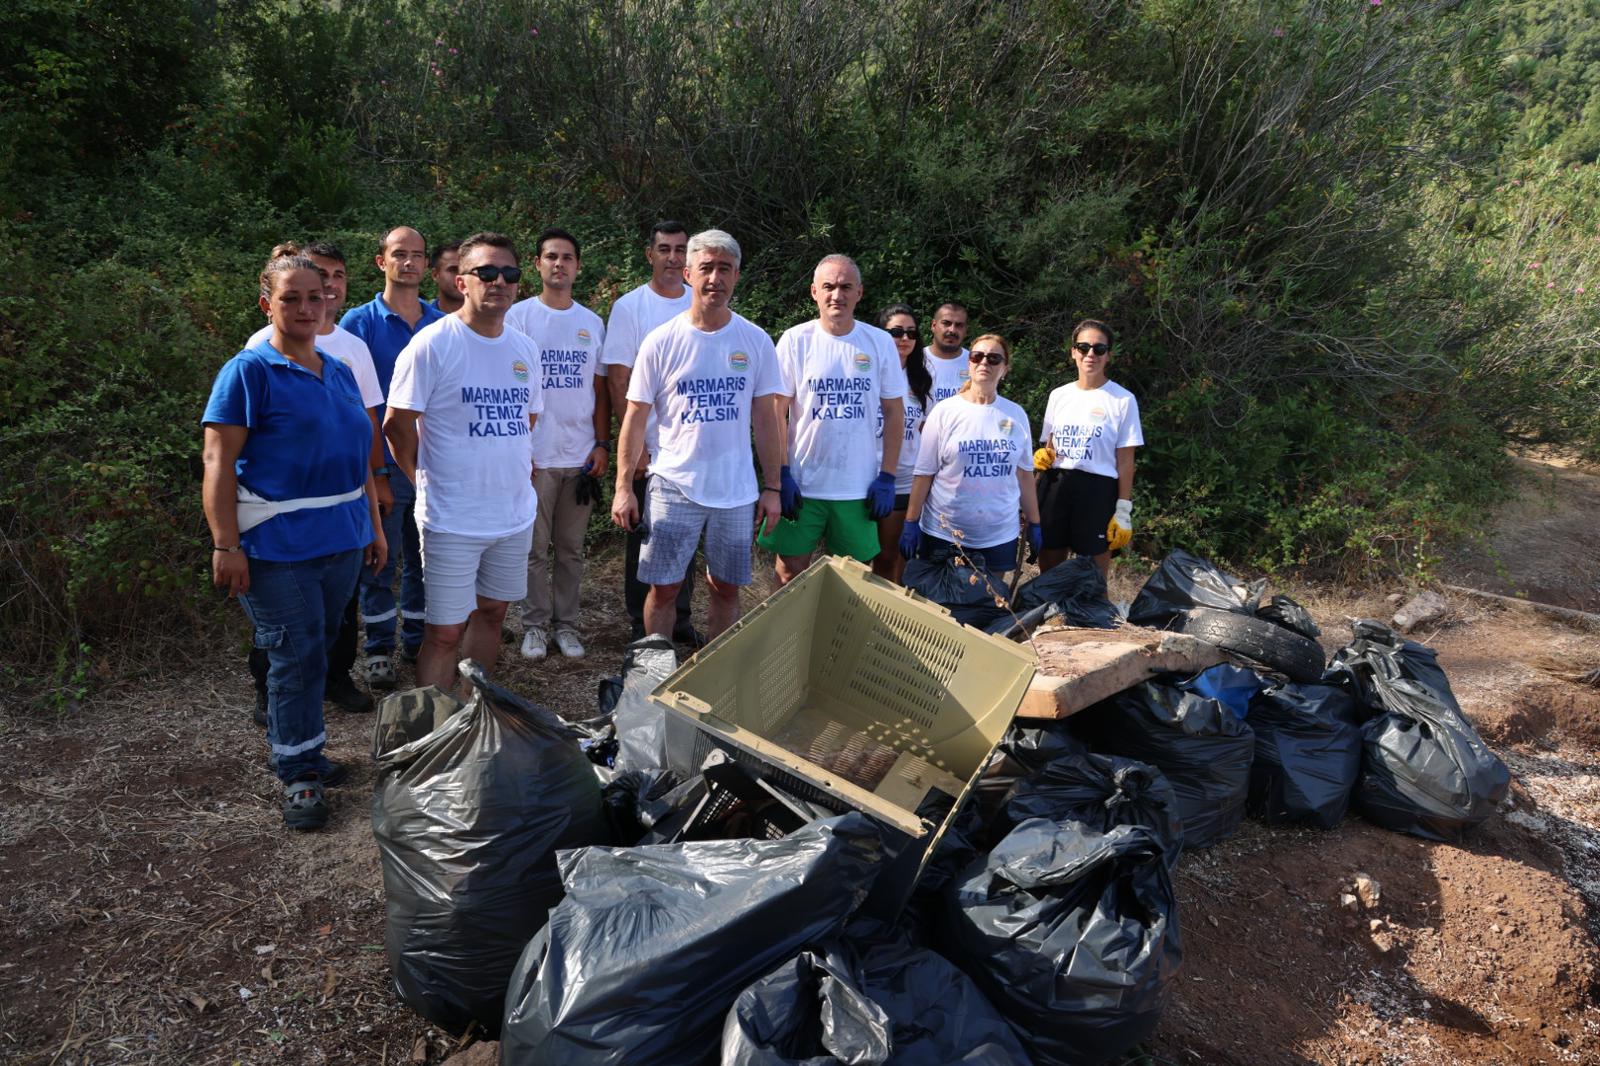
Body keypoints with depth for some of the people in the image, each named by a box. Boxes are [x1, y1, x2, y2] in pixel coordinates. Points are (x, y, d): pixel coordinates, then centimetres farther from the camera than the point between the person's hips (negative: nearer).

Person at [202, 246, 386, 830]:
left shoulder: (339, 372, 12)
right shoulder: (248, 371, -8)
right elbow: (219, 463, -12)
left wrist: (374, 524, 17)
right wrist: (225, 546, -18)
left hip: (341, 539, 6)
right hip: (279, 544, -6)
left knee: (315, 652, 16)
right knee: (296, 659, 0)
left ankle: (307, 751, 30)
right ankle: (297, 775, 14)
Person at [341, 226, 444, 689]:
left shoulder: (442, 323, 8)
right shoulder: (359, 322, -2)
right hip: (382, 464, -3)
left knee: (423, 559, 13)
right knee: (380, 561, 4)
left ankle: (418, 639, 27)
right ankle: (379, 650, 17)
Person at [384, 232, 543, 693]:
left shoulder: (525, 348, 7)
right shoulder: (432, 344, -12)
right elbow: (397, 425, -8)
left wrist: (525, 483, 14)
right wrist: (430, 481, 1)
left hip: (515, 515, 6)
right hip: (452, 519, -6)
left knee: (492, 612, 18)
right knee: (445, 631, 0)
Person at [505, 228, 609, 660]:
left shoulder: (592, 323, 10)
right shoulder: (518, 316, -1)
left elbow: (600, 389, 11)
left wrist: (602, 445, 3)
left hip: (581, 456, 3)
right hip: (534, 456, -3)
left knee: (571, 548, 10)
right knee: (534, 549, 3)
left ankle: (566, 624, 20)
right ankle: (535, 624, 16)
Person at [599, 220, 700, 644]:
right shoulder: (629, 307, -4)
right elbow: (618, 381, -6)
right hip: (646, 449, -3)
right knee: (643, 539, 7)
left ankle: (681, 619, 25)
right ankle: (641, 625, 19)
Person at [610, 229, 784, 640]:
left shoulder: (757, 342, 2)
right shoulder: (661, 341, -4)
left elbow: (765, 419, 5)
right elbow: (636, 417, -1)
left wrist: (771, 487, 3)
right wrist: (623, 487, -5)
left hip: (737, 491, 2)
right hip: (674, 487, -2)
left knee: (726, 588, 12)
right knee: (663, 588, 4)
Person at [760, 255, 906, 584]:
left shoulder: (880, 342, 2)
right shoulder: (795, 340, -3)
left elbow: (894, 412, 5)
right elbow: (775, 413, -2)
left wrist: (887, 478, 0)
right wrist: (781, 476, -8)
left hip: (859, 488, 1)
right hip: (801, 483, -1)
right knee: (790, 573, 5)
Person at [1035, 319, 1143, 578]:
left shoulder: (1123, 400, -2)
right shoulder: (1058, 395, 10)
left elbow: (1125, 461, -3)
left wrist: (1123, 510, -7)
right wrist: (1043, 457, -5)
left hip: (1097, 490, -4)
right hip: (1054, 487, 4)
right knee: (1048, 572, 11)